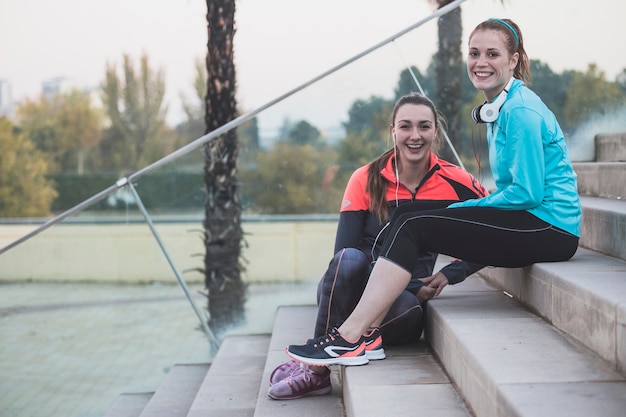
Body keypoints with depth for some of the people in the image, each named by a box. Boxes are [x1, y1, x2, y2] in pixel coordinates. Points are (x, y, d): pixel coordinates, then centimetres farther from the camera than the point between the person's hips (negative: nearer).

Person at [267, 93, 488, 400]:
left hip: (408, 295, 1)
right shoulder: (366, 180, -2)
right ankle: (318, 367, -28)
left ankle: (314, 366, -20)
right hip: (354, 290, 0)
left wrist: (446, 277, -14)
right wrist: (407, 286, -18)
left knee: (407, 312, -37)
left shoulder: (454, 183, -1)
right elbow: (342, 252, -9)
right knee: (349, 260, -35)